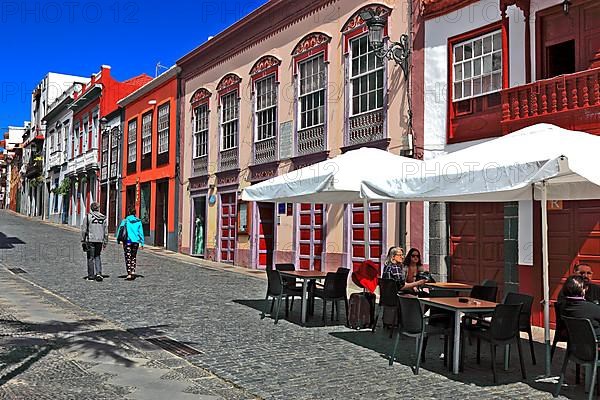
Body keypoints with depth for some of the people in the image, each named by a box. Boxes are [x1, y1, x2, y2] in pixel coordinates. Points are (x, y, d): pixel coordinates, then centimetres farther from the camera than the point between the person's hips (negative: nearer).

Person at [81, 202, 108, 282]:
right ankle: (98, 273, 0)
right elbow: (106, 231, 6)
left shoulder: (87, 216, -4)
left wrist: (83, 241, 2)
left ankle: (91, 276, 11)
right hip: (100, 240, 3)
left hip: (90, 240, -3)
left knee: (90, 258, 7)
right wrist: (105, 242, 13)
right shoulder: (103, 217, 4)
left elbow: (84, 230, -4)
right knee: (97, 256, 15)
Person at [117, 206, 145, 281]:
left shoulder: (125, 221, -3)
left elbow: (120, 230, -3)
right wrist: (142, 242, 7)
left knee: (128, 257, 2)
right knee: (134, 257, 17)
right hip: (136, 241, 3)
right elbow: (141, 232, 3)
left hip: (127, 241, -2)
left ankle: (129, 274, -5)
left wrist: (118, 239, 5)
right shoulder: (138, 221, 2)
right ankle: (133, 272, 11)